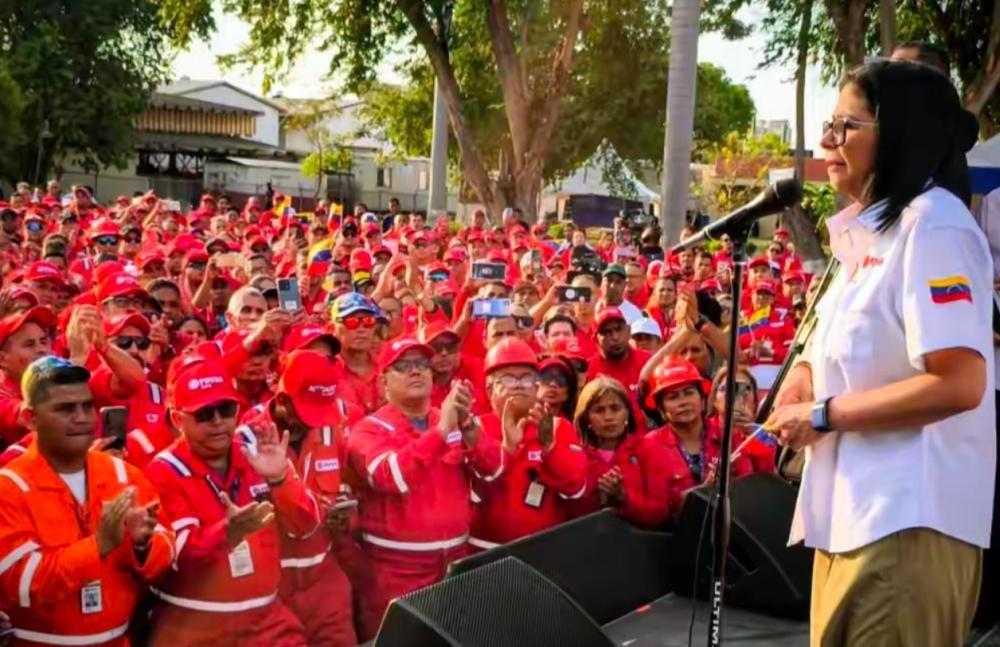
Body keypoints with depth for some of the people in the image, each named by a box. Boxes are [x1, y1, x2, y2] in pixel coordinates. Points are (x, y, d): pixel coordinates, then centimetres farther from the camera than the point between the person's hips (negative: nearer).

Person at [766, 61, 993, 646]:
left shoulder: (933, 225, -15)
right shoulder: (871, 230, 15)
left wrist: (823, 416, -16)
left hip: (908, 519, -10)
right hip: (854, 509, 10)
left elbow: (958, 384, -24)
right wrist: (809, 372, 6)